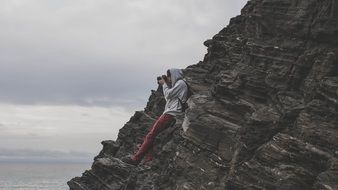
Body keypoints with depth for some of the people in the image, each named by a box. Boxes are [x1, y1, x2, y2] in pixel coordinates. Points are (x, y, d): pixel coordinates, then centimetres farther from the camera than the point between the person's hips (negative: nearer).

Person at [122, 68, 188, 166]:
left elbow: (168, 94, -10)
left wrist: (164, 84, 6)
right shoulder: (177, 84, 28)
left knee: (151, 135, -16)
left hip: (171, 114, -10)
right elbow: (167, 97, 23)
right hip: (168, 113, 10)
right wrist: (165, 84, 16)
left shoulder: (181, 83, -3)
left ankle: (136, 159, -19)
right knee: (150, 133, 2)